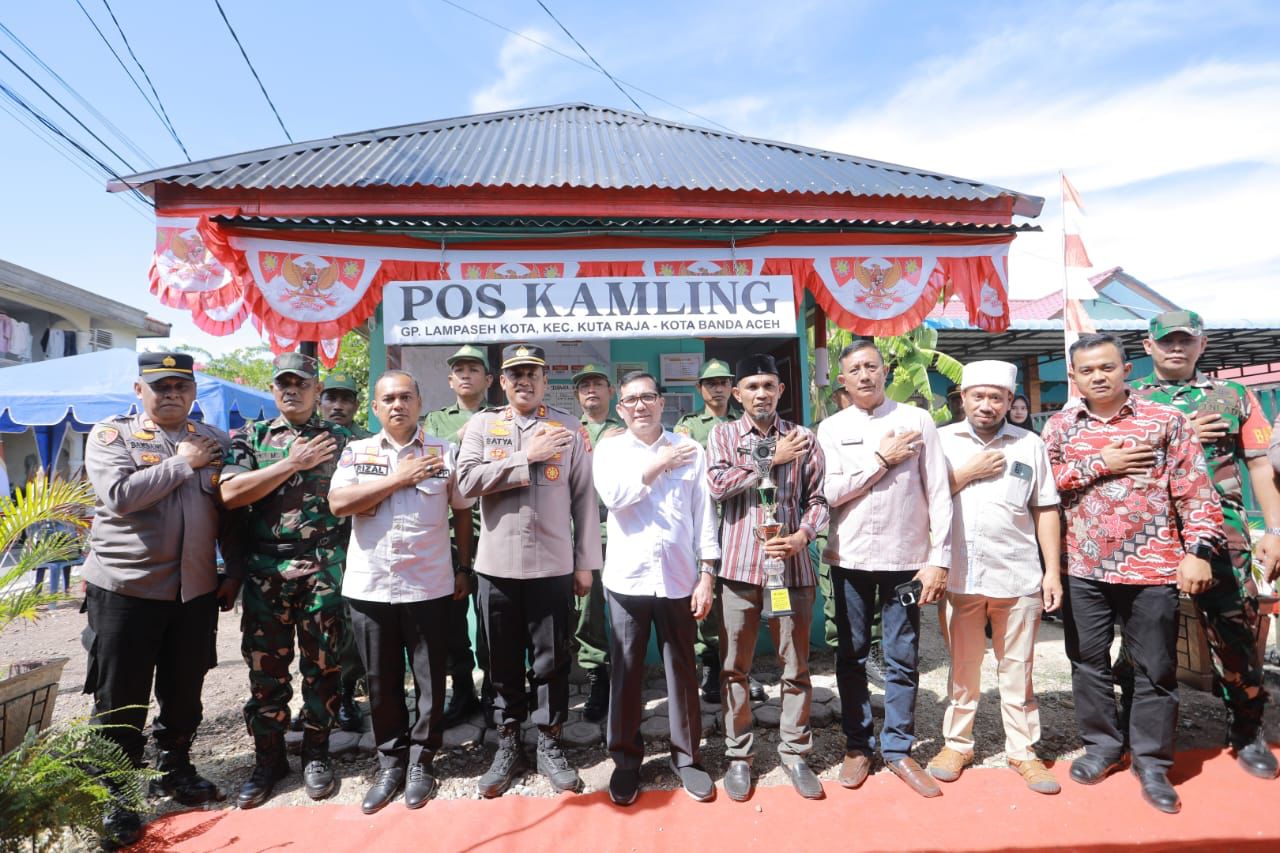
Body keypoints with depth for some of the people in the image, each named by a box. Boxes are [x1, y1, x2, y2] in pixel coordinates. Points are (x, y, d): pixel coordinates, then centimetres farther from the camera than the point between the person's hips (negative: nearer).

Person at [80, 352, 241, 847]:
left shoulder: (214, 441, 7)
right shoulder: (110, 435, -3)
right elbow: (118, 494, -22)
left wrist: (235, 572, 7)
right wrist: (182, 462, -15)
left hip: (196, 589, 4)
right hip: (124, 588, -3)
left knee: (184, 691, 15)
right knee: (120, 699, 6)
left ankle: (174, 770, 35)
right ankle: (112, 798, 22)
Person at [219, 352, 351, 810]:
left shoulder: (340, 438, 6)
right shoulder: (250, 437, 9)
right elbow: (230, 493, -7)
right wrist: (293, 463, -10)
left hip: (325, 567, -1)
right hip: (265, 570, 1)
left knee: (322, 664, 7)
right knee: (265, 667, 9)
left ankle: (316, 753, 24)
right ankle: (268, 757, 26)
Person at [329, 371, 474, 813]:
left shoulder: (445, 452, 1)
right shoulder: (356, 452, 5)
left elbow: (465, 512, 6)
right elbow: (338, 503, -10)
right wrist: (399, 478, -12)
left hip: (429, 586, -1)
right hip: (370, 586, 2)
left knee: (430, 680, 9)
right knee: (381, 682, 13)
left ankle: (421, 760, 27)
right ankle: (390, 761, 30)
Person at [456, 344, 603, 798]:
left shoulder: (570, 428, 1)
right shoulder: (482, 425, 4)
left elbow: (585, 498, 1)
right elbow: (467, 480, -11)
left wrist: (586, 562, -2)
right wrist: (528, 457, -15)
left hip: (554, 566, -1)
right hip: (497, 565, 1)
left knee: (552, 660, 10)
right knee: (503, 661, 13)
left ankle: (549, 744, 28)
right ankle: (507, 745, 31)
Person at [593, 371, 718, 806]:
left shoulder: (690, 450, 3)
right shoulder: (609, 449, 4)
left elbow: (705, 514, 3)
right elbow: (613, 495, -16)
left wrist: (708, 574, -1)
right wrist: (660, 464, -9)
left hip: (679, 578, 0)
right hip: (628, 578, 0)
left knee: (682, 670, 10)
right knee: (626, 672, 9)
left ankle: (686, 757, 27)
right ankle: (626, 759, 26)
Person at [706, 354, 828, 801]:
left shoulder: (802, 437, 7)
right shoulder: (723, 434, 6)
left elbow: (817, 499, 6)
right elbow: (718, 484, -10)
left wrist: (802, 536, -12)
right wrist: (773, 459, -9)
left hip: (791, 565, 1)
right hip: (740, 564, 0)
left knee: (796, 666, 9)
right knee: (734, 667, 8)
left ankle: (794, 752, 27)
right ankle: (738, 755, 24)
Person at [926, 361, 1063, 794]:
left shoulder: (1030, 444, 6)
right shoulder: (941, 440, 3)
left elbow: (1045, 511, 6)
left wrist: (1053, 571, 2)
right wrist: (967, 473, -10)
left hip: (1019, 578, 1)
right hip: (960, 577, 0)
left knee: (1018, 669, 10)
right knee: (963, 668, 12)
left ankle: (1023, 751, 24)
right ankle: (956, 744, 26)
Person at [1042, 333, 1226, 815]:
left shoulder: (1166, 421, -1)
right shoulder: (1059, 426, 5)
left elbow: (1195, 491, -3)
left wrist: (1199, 550, -10)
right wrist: (1100, 464, -11)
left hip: (1153, 568, -2)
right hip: (1084, 569, 2)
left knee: (1156, 669, 8)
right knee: (1088, 663, 12)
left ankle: (1152, 762, 25)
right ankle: (1102, 746, 30)